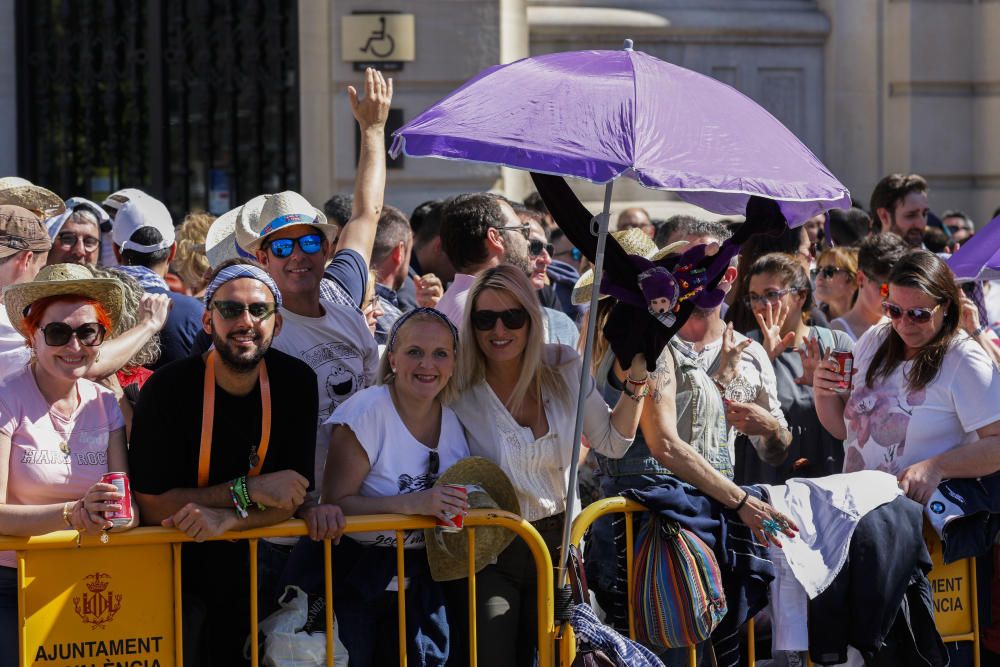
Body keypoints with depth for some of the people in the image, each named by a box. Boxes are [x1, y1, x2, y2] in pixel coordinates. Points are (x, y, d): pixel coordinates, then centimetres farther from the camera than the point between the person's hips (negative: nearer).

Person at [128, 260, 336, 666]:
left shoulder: (295, 383, 0)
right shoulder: (168, 389, -11)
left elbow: (292, 498, -2)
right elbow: (150, 506, -13)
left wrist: (223, 519, -20)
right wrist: (247, 491, -17)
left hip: (250, 556, 3)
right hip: (177, 559, -3)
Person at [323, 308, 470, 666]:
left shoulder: (453, 421, 3)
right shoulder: (368, 412, -15)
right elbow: (335, 502, -19)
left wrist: (461, 509, -4)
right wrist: (412, 504, -29)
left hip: (421, 579, 5)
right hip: (358, 578, -5)